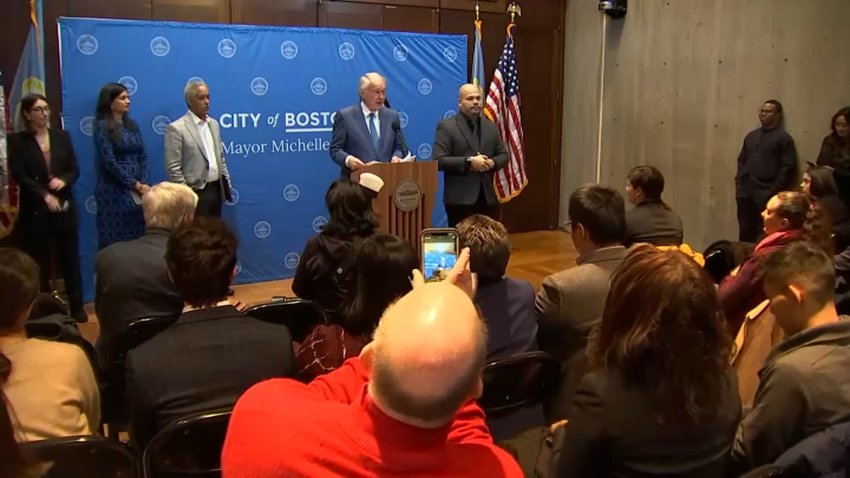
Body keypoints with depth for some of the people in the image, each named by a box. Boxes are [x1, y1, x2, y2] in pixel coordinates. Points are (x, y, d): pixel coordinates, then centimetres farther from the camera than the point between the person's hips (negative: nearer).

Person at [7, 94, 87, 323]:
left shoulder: (62, 136, 9)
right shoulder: (17, 141, 0)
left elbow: (74, 169, 8)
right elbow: (19, 176, -8)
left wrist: (64, 181, -13)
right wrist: (44, 195, -18)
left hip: (65, 208, 3)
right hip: (35, 211, -2)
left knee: (70, 259, 5)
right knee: (40, 263, 2)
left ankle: (77, 307, 13)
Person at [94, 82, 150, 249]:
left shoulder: (132, 125, 12)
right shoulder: (102, 126, -5)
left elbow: (143, 156, 9)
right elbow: (109, 162, -12)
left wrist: (143, 184, -5)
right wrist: (136, 185, -11)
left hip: (137, 191, 5)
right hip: (114, 192, -5)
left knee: (138, 238, 4)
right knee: (115, 241, 0)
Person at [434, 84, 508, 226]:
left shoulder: (490, 126, 14)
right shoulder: (446, 127, -4)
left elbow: (503, 155, 17)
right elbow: (439, 160, -13)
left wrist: (493, 162, -6)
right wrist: (468, 162, -20)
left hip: (487, 197, 6)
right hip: (460, 198, -6)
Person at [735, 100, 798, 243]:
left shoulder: (784, 138, -2)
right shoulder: (751, 135, 18)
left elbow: (788, 167, -8)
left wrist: (774, 191, -13)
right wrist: (739, 184, 10)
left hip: (766, 195, -6)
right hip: (745, 193, 6)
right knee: (745, 234, 11)